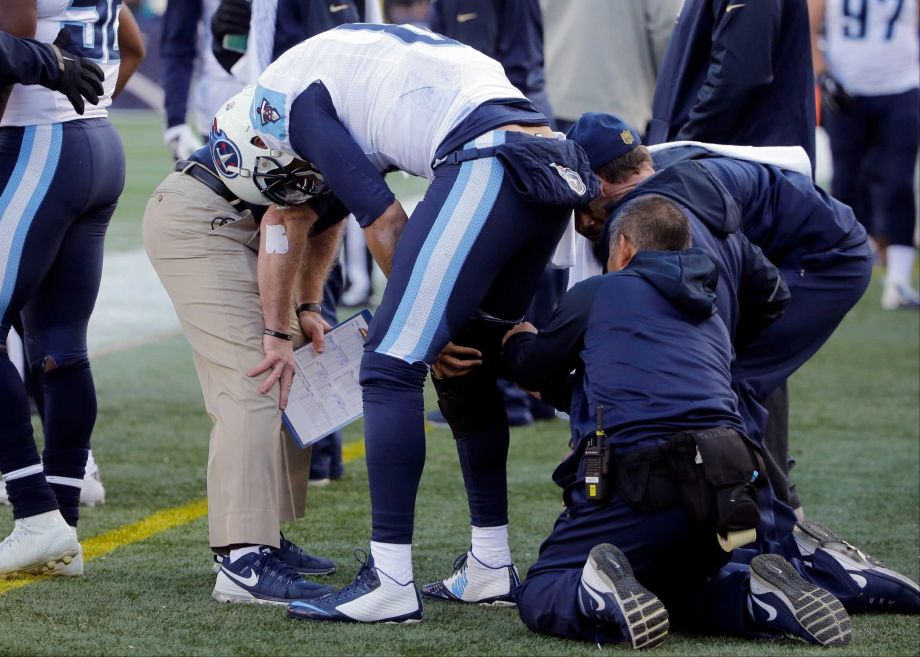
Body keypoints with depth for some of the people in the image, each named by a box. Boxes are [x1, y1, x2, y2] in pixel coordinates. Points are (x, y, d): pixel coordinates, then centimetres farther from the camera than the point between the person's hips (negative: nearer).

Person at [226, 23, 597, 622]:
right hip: (563, 167, 9)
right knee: (469, 367, 22)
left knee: (391, 366, -3)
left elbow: (384, 223, 5)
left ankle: (392, 583, -6)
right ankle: (493, 567, 27)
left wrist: (425, 326, 13)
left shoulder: (291, 96, 10)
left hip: (491, 164, -9)